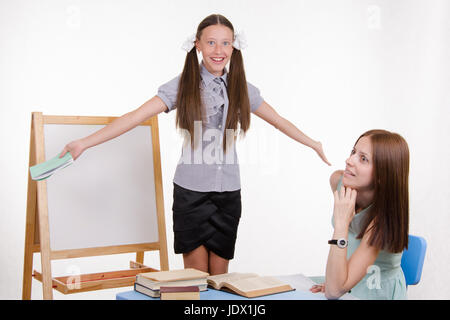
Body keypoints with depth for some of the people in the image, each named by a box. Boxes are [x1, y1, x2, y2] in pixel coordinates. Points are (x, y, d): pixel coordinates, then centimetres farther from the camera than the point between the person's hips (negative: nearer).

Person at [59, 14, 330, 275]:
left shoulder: (241, 89, 6)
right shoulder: (183, 86, -5)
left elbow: (279, 121, 20)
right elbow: (135, 117, -12)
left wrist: (313, 143, 27)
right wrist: (84, 143, -20)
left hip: (228, 192, 3)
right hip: (191, 190, -3)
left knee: (219, 274, 7)